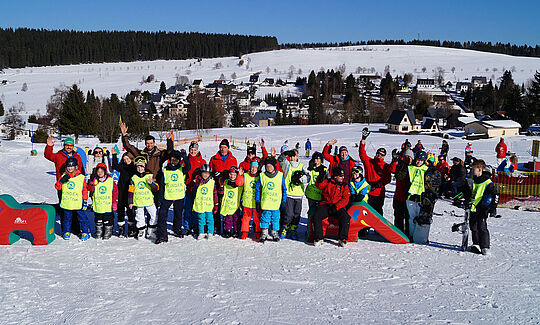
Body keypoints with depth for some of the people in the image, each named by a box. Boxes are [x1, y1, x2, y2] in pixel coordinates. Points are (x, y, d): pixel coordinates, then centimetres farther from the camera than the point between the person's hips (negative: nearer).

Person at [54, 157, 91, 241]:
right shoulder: (64, 176, 4)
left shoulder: (81, 177, -3)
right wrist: (62, 180, -18)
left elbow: (84, 190, 1)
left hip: (78, 203, -2)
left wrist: (85, 201, -1)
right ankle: (67, 232, 29)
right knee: (67, 218, 14)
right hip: (66, 203, 3)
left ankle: (85, 232, 13)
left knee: (82, 217, 2)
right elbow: (57, 187, 0)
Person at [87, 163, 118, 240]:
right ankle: (99, 232, 28)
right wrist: (92, 182, -23)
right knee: (98, 221, 13)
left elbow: (115, 192, 0)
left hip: (108, 207, -2)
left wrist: (115, 203, -3)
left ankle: (108, 233, 19)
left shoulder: (111, 181, -1)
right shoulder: (94, 181, 4)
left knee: (108, 221, 5)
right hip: (97, 207, 2)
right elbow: (90, 189, -9)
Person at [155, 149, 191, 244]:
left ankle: (177, 230, 38)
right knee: (162, 215, -9)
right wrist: (160, 199, 1)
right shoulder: (165, 171, 1)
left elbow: (188, 167, -24)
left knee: (178, 215, 16)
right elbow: (162, 185, 3)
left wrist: (184, 156, -34)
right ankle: (162, 235, -4)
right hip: (167, 197, 0)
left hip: (179, 197, 1)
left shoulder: (181, 169, 0)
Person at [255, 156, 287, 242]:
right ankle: (264, 233, 13)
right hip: (265, 203, 0)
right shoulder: (262, 176, 3)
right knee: (265, 218, 2)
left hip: (276, 203, 0)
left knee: (275, 218, 6)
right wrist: (257, 202, 5)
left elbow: (284, 189, 8)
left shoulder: (280, 176, 3)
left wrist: (283, 201, 6)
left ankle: (275, 233, 19)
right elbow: (258, 189, 9)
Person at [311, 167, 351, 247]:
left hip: (338, 206, 0)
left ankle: (342, 239, -18)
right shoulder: (328, 182, 11)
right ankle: (318, 238, -15)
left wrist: (336, 207, -13)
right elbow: (319, 186, -6)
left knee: (345, 218, -28)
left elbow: (345, 199, 2)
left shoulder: (344, 185, 11)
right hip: (325, 205, 0)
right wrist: (321, 177, -26)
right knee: (316, 217, -25)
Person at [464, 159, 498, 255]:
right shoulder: (472, 179, 7)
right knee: (473, 227, 12)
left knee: (482, 227, -9)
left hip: (482, 209, -6)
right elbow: (468, 192, 20)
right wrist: (467, 200, 11)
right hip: (473, 208, 6)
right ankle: (476, 244, 25)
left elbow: (495, 195, -7)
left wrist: (493, 208, -13)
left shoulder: (487, 182, -11)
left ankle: (485, 247, -2)